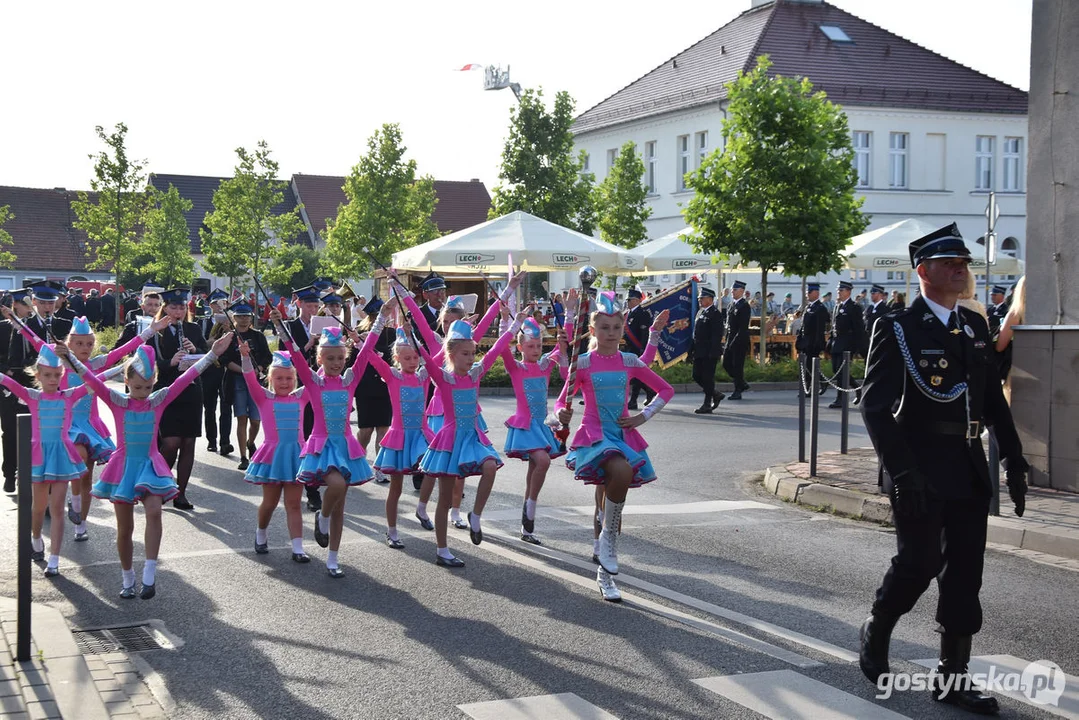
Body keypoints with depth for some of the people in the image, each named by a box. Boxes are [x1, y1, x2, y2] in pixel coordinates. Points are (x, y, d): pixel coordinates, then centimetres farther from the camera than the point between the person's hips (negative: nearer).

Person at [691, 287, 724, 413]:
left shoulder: (715, 314, -11)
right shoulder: (700, 312, 16)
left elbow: (717, 335, -17)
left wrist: (713, 353, -22)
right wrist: (694, 349, 16)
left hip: (709, 353, -9)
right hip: (699, 351, 9)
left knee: (707, 377, -4)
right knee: (697, 376, 10)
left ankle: (707, 405, 3)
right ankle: (716, 395, 25)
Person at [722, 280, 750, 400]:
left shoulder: (744, 306, -12)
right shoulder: (732, 304, 13)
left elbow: (743, 327, -18)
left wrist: (735, 341, -21)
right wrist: (727, 341, 11)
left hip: (740, 341, -8)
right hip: (730, 340, 8)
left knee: (737, 366, -3)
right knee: (726, 364, 9)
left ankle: (738, 392, 5)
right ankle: (742, 384, 24)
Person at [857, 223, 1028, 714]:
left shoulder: (975, 327, 12)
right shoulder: (898, 329, -8)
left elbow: (993, 399, 15)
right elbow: (876, 407, -14)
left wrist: (1014, 461, 9)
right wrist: (902, 472, -21)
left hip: (970, 472, 6)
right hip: (921, 473, -6)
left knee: (965, 574, 6)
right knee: (919, 564, -1)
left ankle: (953, 677, 15)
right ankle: (875, 634, 27)